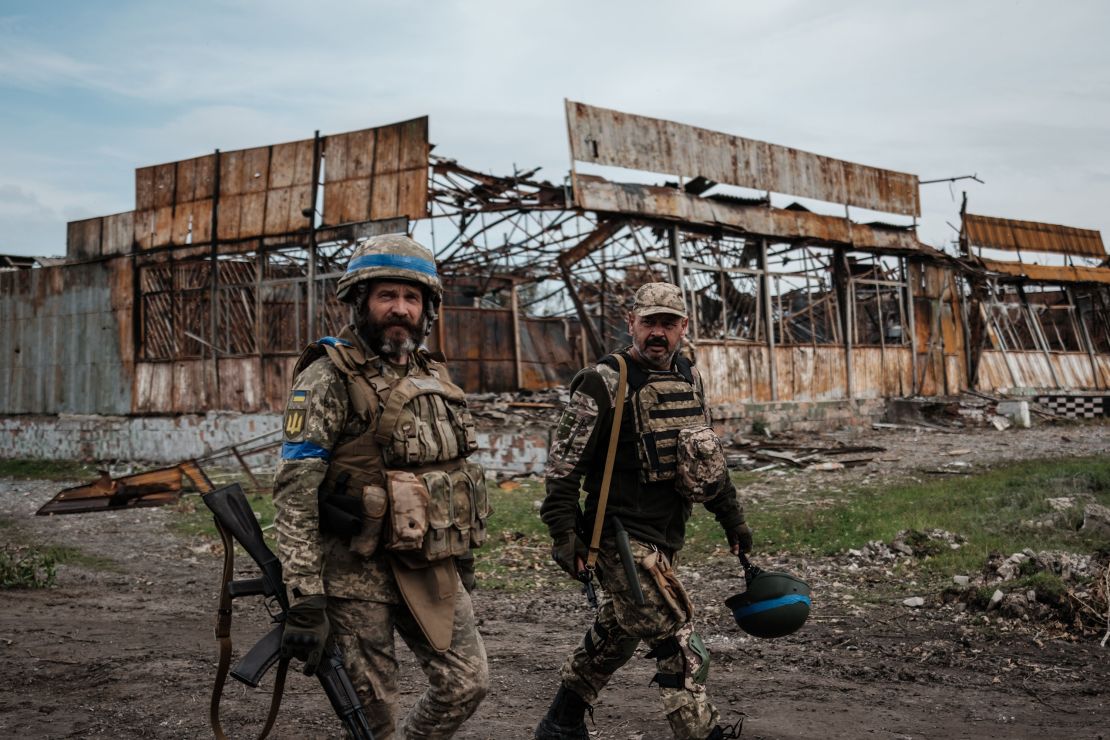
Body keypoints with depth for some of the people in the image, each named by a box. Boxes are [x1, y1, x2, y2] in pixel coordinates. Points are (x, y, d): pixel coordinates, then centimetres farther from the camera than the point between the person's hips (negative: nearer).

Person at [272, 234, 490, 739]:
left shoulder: (434, 377, 11)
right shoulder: (329, 377, -11)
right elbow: (295, 491, -17)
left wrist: (464, 553, 20)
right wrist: (304, 600, -22)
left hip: (431, 567, 6)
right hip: (359, 570, -6)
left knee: (467, 683, 9)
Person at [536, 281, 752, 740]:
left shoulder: (689, 378, 10)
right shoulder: (603, 383, -12)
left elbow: (708, 455, 20)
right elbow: (564, 465, -12)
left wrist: (731, 517, 19)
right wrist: (563, 535, -17)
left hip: (664, 536, 8)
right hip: (624, 537, -8)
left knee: (615, 635, 18)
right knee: (679, 645, -8)